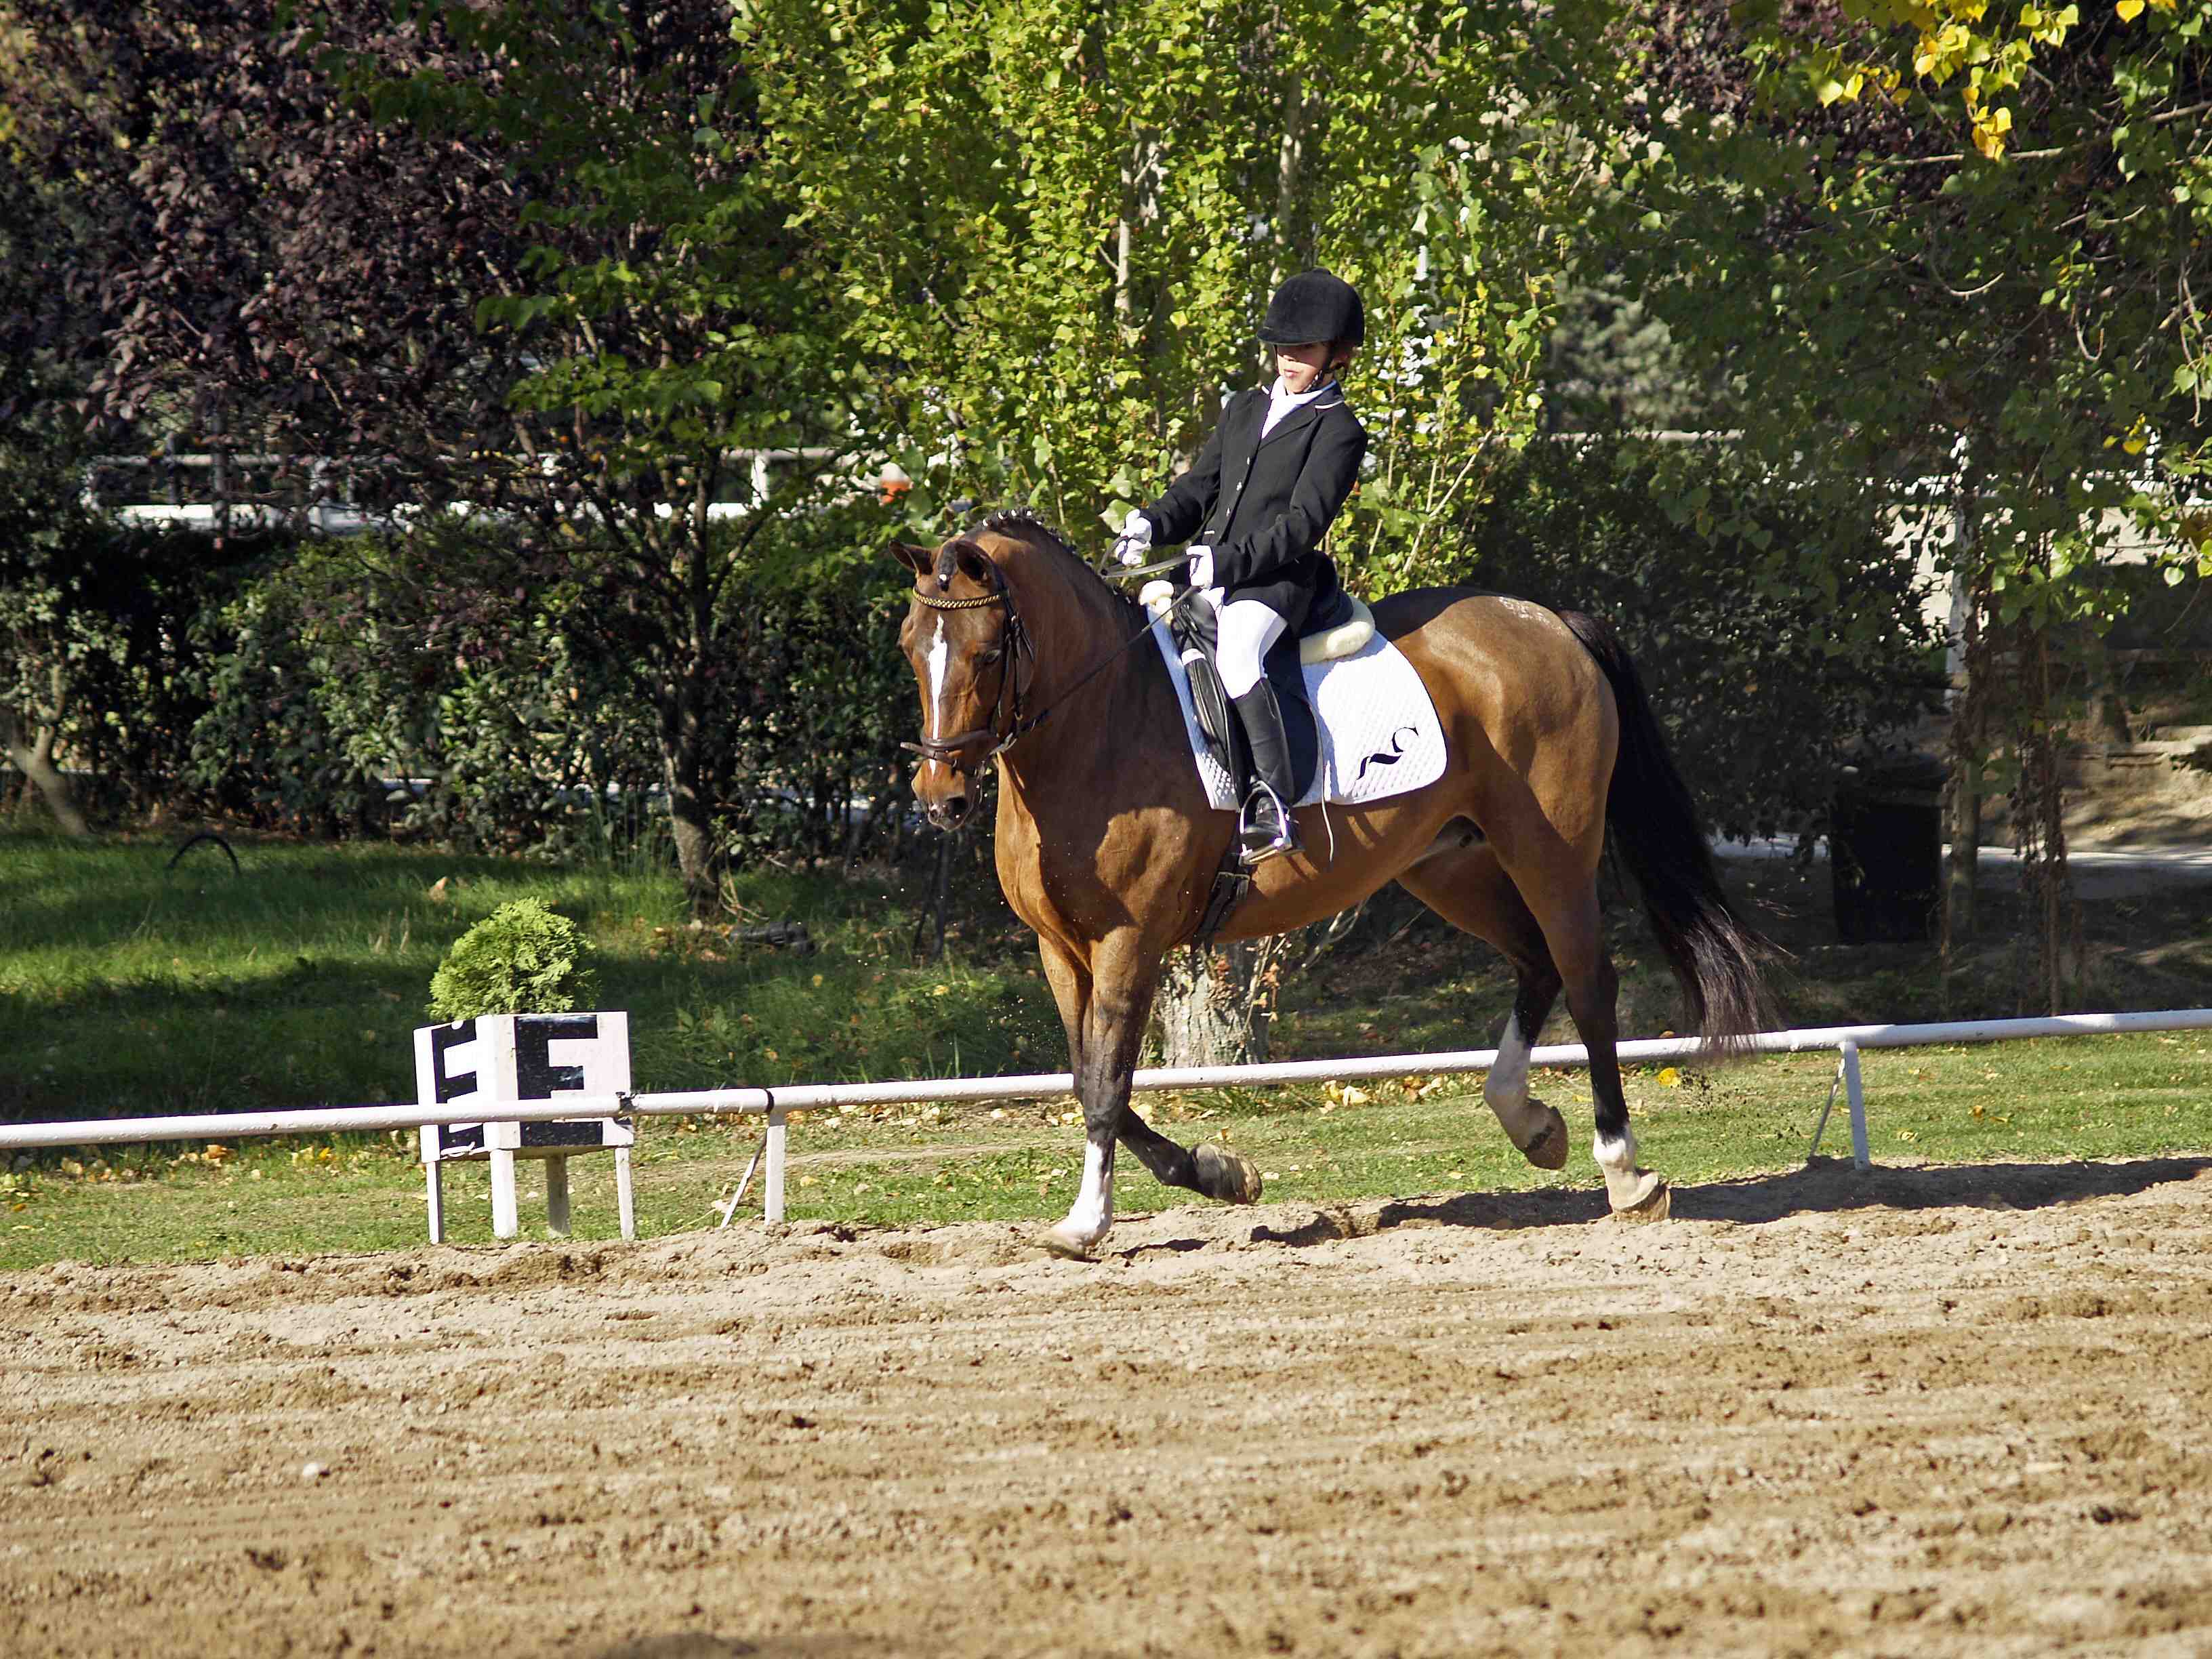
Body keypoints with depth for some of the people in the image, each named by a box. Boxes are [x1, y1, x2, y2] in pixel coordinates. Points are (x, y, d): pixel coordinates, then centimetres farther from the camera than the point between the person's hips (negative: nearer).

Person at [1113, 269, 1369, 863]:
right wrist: (1152, 524, 1)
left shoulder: (1338, 431, -2)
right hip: (1210, 575, 8)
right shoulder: (1244, 410, 21)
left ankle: (1274, 807, -38)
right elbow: (1200, 488, 22)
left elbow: (1302, 523, -11)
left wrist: (1228, 562, -21)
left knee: (1234, 654, -33)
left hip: (1278, 578, -8)